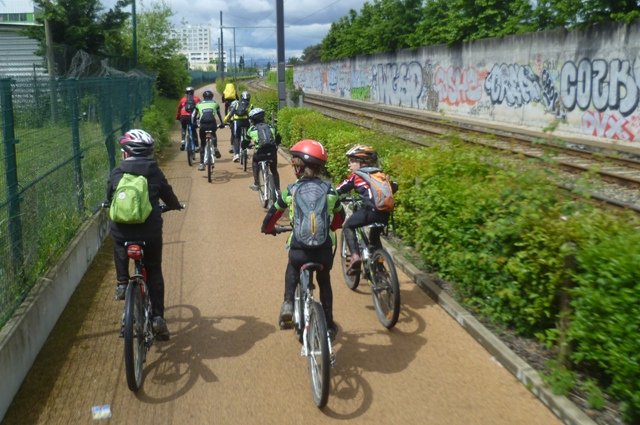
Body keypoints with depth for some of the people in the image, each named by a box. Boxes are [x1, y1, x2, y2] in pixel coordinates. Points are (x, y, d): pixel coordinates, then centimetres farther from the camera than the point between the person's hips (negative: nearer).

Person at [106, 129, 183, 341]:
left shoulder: (117, 173, 3)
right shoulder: (154, 172, 2)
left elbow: (109, 198, 17)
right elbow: (168, 195, 13)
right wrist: (175, 205, 36)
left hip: (121, 230, 1)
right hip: (150, 231, 0)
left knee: (120, 251, 38)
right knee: (154, 272, 17)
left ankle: (122, 284, 27)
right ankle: (157, 317, 11)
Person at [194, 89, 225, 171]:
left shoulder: (199, 104, 20)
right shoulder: (215, 104, 21)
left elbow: (194, 116, 22)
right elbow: (219, 115, 29)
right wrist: (221, 123, 40)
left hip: (202, 125, 0)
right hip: (212, 124, 0)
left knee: (202, 144, 14)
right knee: (213, 135, 36)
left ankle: (201, 164, 11)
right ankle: (215, 148, 11)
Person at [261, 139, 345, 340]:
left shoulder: (291, 190, -1)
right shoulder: (329, 190, 3)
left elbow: (273, 213, 10)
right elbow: (340, 217, 17)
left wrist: (267, 228, 31)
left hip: (299, 249, -1)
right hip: (324, 249, 1)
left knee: (292, 271, 32)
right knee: (324, 282, 27)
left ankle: (288, 304, 10)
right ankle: (329, 325, 34)